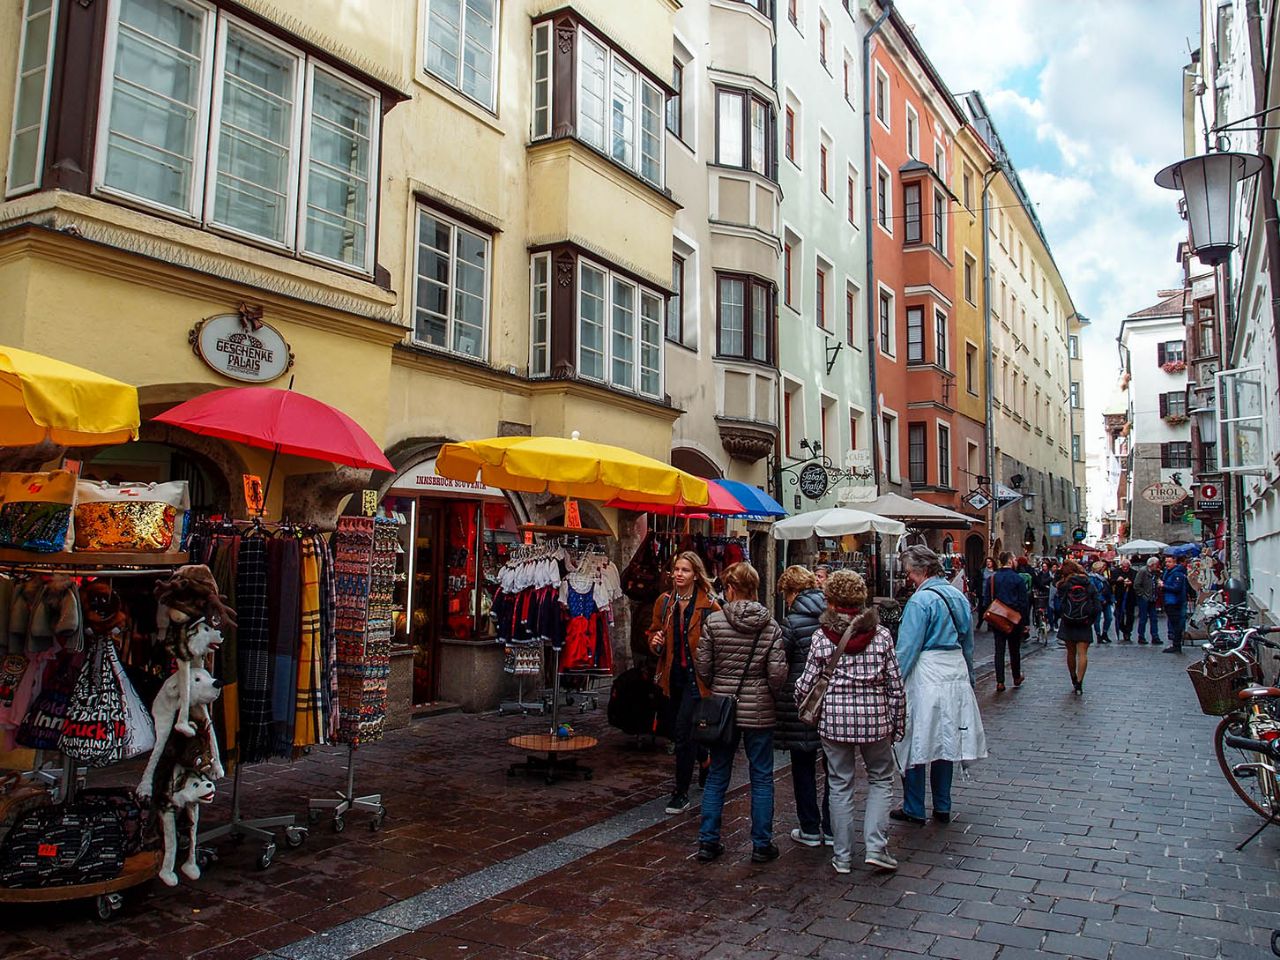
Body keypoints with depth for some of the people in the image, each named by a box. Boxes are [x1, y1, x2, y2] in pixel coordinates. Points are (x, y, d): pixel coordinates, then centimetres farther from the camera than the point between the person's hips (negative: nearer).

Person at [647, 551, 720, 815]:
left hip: (697, 677, -6)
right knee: (679, 733, 15)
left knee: (683, 732, -10)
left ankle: (681, 794, 3)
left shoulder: (708, 605, -10)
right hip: (673, 676, 6)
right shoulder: (664, 602, 6)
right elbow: (654, 633, 17)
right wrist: (655, 642, -4)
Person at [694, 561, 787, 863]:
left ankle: (708, 841, 18)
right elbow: (778, 672, -12)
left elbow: (702, 665, -5)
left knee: (717, 776, 13)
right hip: (759, 711, -1)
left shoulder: (714, 621, -8)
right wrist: (770, 696, 7)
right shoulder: (771, 626, -7)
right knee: (762, 778, 10)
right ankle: (762, 845, 16)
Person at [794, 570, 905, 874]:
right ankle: (876, 846, 9)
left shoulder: (822, 638, -7)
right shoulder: (881, 635, -4)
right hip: (874, 719, 0)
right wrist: (898, 725, 11)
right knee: (881, 780, 19)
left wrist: (802, 702, 18)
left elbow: (805, 685, -4)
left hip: (834, 720, 0)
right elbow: (896, 686, -1)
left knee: (840, 786, 12)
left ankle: (842, 855, 19)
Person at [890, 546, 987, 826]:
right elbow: (968, 644, 18)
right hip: (956, 674, 8)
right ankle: (942, 807, 22)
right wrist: (969, 678, 26)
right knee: (945, 741, 15)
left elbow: (907, 648, -17)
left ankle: (914, 809, 12)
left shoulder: (921, 600, -15)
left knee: (915, 743, 4)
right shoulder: (958, 596, 9)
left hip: (926, 677, -8)